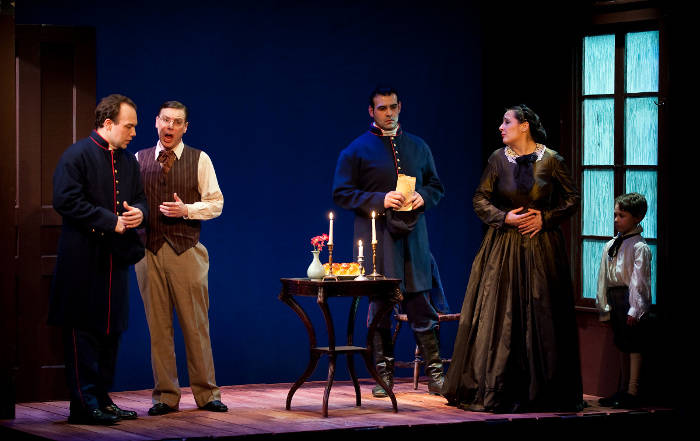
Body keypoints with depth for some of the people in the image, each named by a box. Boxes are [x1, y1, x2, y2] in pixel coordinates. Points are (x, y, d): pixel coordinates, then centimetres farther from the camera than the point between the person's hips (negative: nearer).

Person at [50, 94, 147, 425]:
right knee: (83, 332, -5)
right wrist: (112, 221, -18)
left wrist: (139, 212, -1)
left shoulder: (128, 161, 15)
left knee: (111, 330, 11)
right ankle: (84, 405, -3)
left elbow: (140, 198, 25)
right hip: (84, 259, -8)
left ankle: (102, 399, 19)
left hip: (116, 260, 8)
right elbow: (66, 200, -17)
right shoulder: (76, 156, -9)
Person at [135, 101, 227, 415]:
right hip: (149, 250, 2)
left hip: (186, 250, -2)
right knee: (158, 325, 3)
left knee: (196, 324, -1)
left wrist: (186, 209, -12)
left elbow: (215, 203, 3)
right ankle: (165, 395, 9)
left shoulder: (199, 160, 5)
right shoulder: (138, 160, 11)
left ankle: (206, 393, 6)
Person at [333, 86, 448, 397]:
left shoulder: (418, 147, 15)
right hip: (376, 240, -2)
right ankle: (383, 375, 9)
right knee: (379, 308, 1)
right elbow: (342, 193, -2)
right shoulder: (357, 150, 3)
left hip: (413, 236, 3)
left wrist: (423, 197, -1)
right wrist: (380, 200, -13)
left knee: (421, 305, 1)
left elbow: (437, 187, 22)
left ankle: (434, 372, 6)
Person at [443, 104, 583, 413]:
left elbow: (573, 199, 4)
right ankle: (495, 390, 4)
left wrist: (545, 217, -9)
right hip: (504, 246, 1)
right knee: (498, 314, -2)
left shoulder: (550, 160, -1)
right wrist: (505, 217, -9)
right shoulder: (498, 159, 3)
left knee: (540, 315, -1)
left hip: (541, 247, -1)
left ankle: (541, 391, 6)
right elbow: (480, 200, 5)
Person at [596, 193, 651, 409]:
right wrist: (603, 303, 13)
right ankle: (624, 389, 23)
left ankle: (632, 393, -4)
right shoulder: (610, 245, 12)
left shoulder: (639, 247, -12)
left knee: (634, 346, -5)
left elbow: (639, 279, -16)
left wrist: (634, 309, -20)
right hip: (614, 300, 8)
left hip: (630, 298, -8)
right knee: (622, 346, 15)